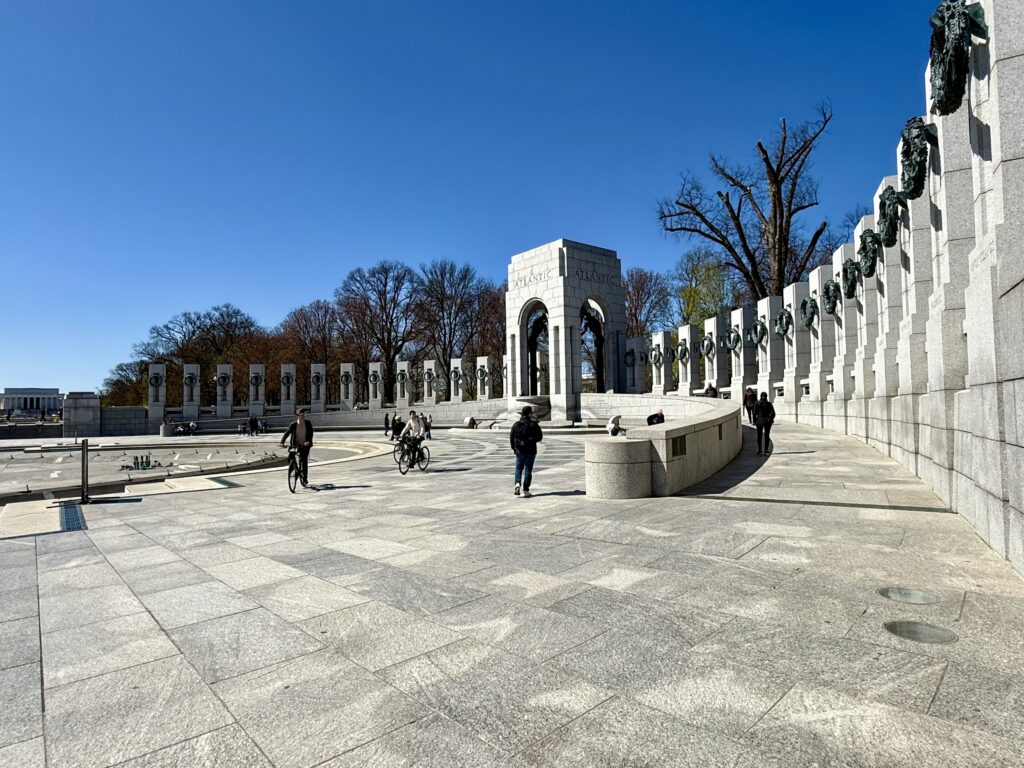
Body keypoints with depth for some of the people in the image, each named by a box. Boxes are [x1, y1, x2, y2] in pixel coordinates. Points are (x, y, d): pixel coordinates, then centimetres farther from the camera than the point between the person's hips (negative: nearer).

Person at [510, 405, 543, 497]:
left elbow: (511, 438, 2)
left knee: (519, 469, 18)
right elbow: (540, 437, -4)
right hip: (531, 451, -2)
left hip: (519, 451, 2)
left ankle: (517, 484, -4)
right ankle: (525, 490, 2)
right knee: (528, 470, 5)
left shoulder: (516, 425, 0)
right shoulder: (534, 424, -7)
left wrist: (514, 448, 17)